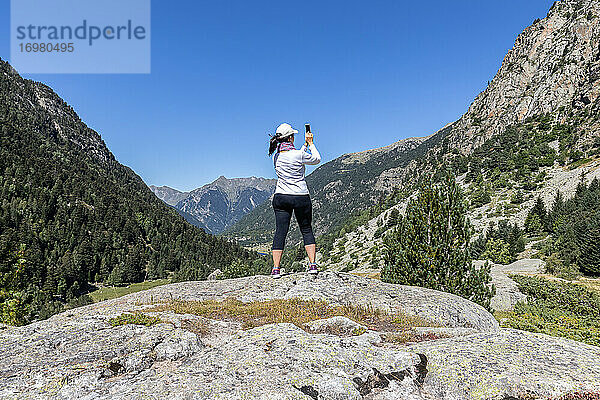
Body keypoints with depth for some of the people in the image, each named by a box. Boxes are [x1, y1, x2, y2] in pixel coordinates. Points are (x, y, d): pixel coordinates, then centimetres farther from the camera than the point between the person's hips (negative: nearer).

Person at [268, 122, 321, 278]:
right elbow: (316, 159, 3)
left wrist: (306, 144, 24)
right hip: (301, 198, -4)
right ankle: (312, 264, 9)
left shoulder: (276, 155, 2)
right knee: (307, 230, 12)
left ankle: (276, 269, 2)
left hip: (281, 198, 4)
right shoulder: (298, 154, -15)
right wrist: (311, 143, 14)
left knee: (280, 232, 4)